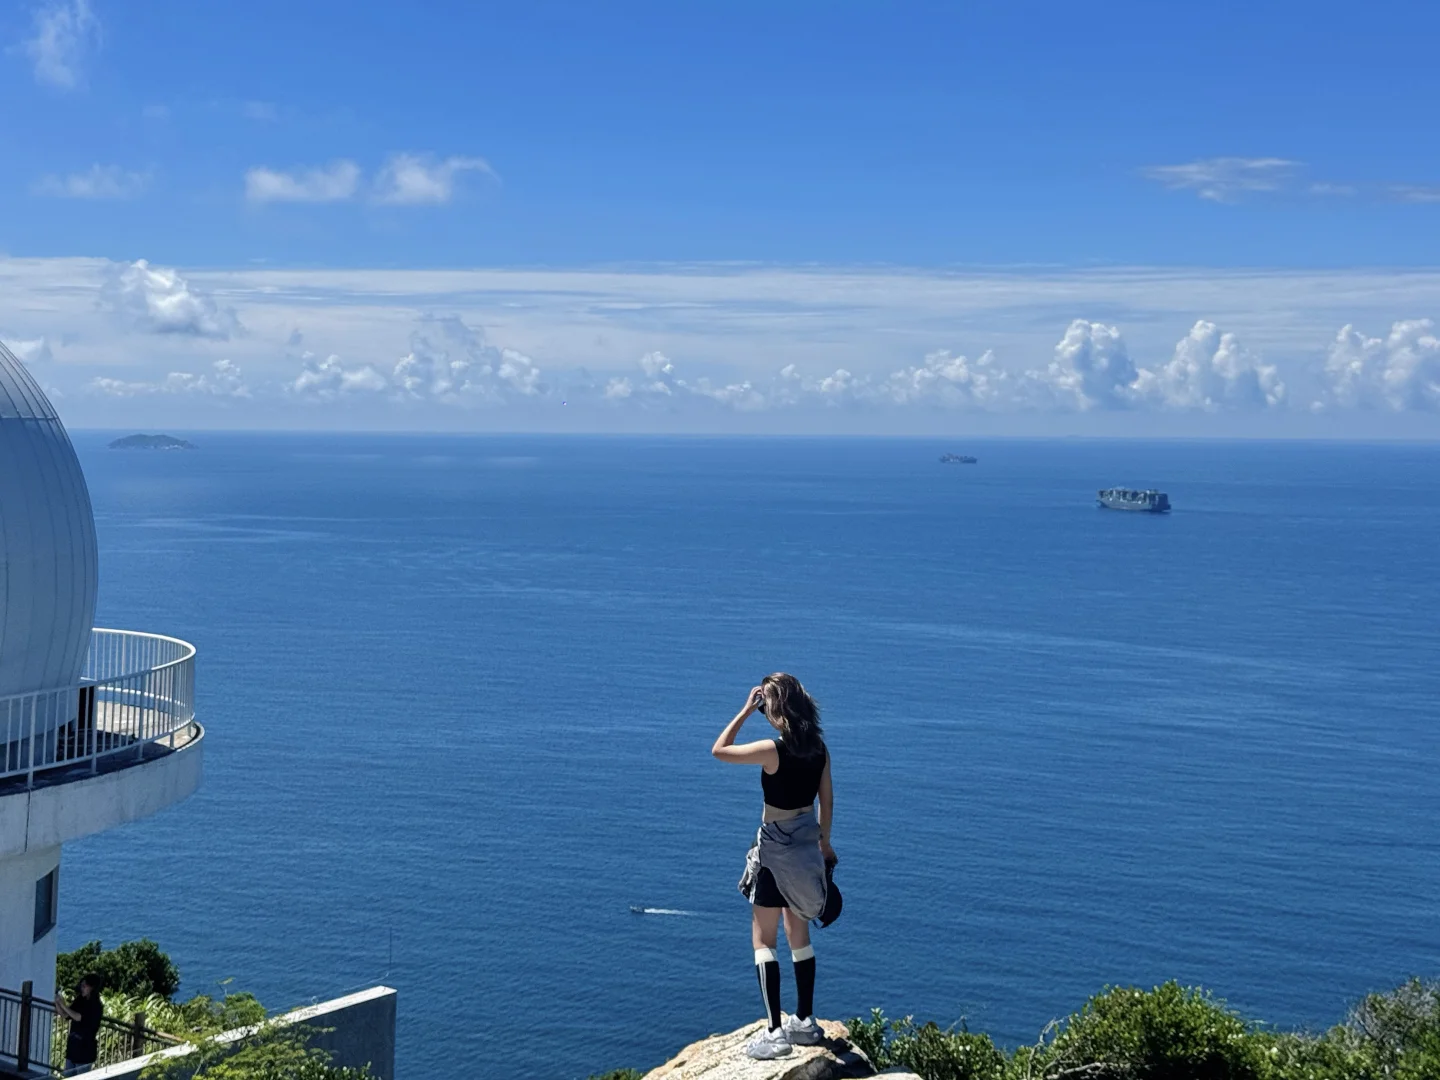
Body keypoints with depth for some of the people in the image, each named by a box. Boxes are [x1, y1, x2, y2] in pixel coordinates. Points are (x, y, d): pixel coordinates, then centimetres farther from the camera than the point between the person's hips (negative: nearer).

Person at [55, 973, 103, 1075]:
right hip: (73, 1047, 8)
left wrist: (63, 1005, -25)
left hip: (85, 1050, -8)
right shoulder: (80, 1001, 7)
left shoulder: (95, 1006, -15)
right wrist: (57, 1003, -8)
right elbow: (66, 1015, 7)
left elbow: (79, 1017, -25)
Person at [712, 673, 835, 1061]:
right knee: (798, 934, 18)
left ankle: (775, 1032, -3)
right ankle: (805, 1021, 25)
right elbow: (827, 799, 7)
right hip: (807, 844, 7)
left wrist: (745, 711, -8)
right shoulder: (818, 748, -3)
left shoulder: (774, 750, -22)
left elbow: (719, 751, -12)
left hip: (776, 848, -7)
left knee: (763, 940, 1)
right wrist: (824, 842, 20)